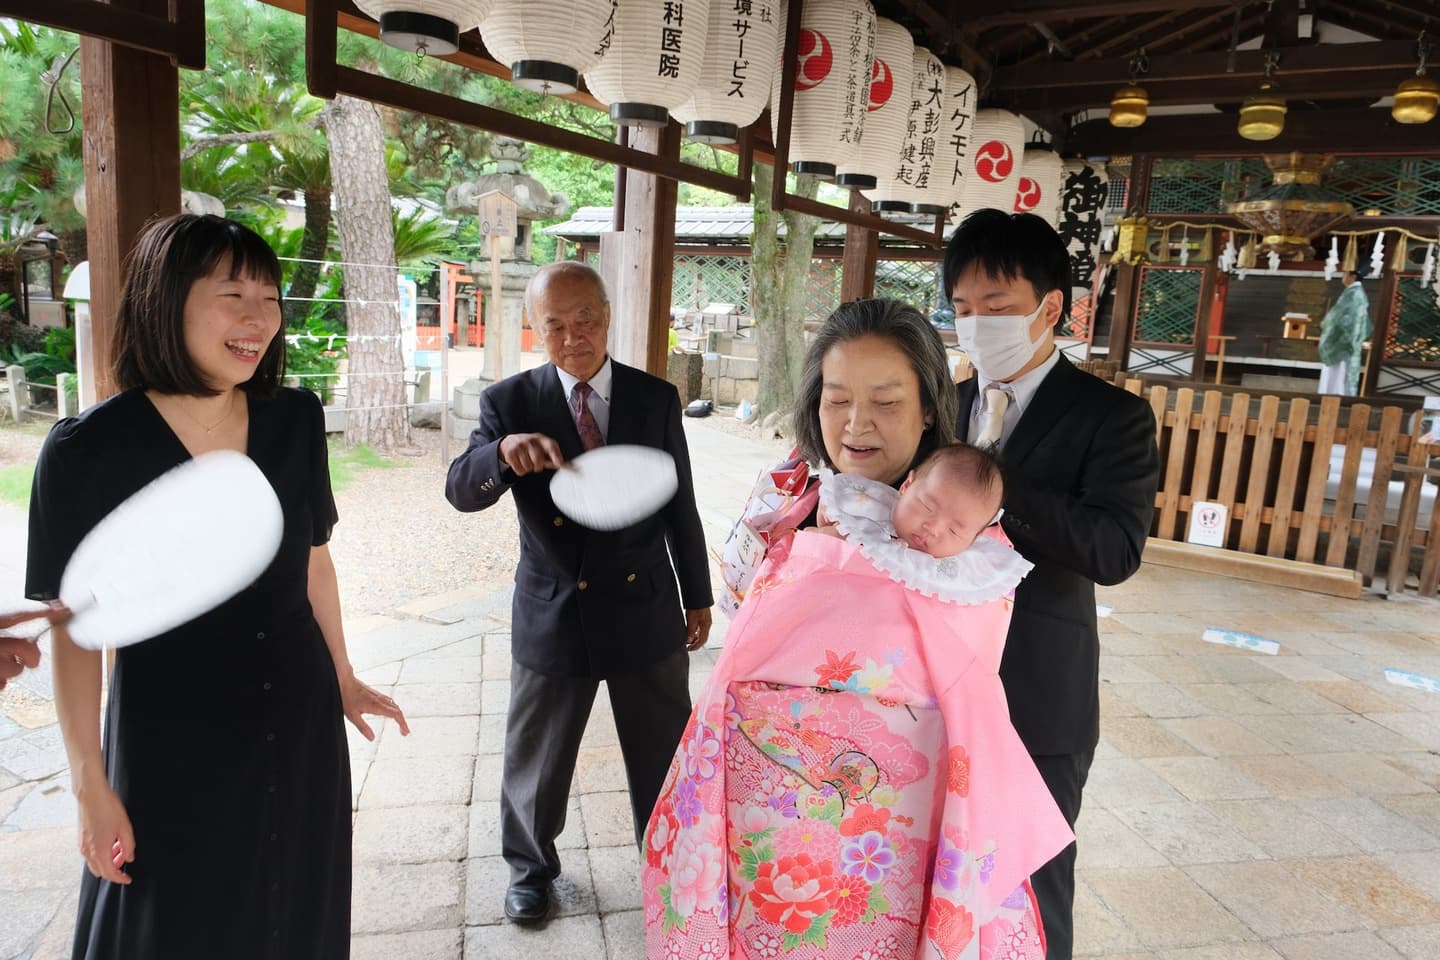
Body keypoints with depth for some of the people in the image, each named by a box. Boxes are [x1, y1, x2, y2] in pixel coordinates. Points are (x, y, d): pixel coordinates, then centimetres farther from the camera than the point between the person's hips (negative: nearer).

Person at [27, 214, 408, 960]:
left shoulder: (295, 420, -5)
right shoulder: (88, 450, -17)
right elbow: (75, 628, -10)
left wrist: (343, 679, 14)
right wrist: (90, 783, -9)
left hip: (299, 718, 4)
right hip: (170, 734, -4)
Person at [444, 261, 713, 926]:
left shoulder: (656, 398, -2)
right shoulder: (509, 402, -5)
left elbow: (681, 506, 3)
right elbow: (461, 492, -13)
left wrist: (698, 596, 9)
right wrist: (504, 451, -35)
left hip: (646, 612, 1)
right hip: (552, 616, 0)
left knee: (664, 755, 16)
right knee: (535, 760, 17)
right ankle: (531, 868, 45)